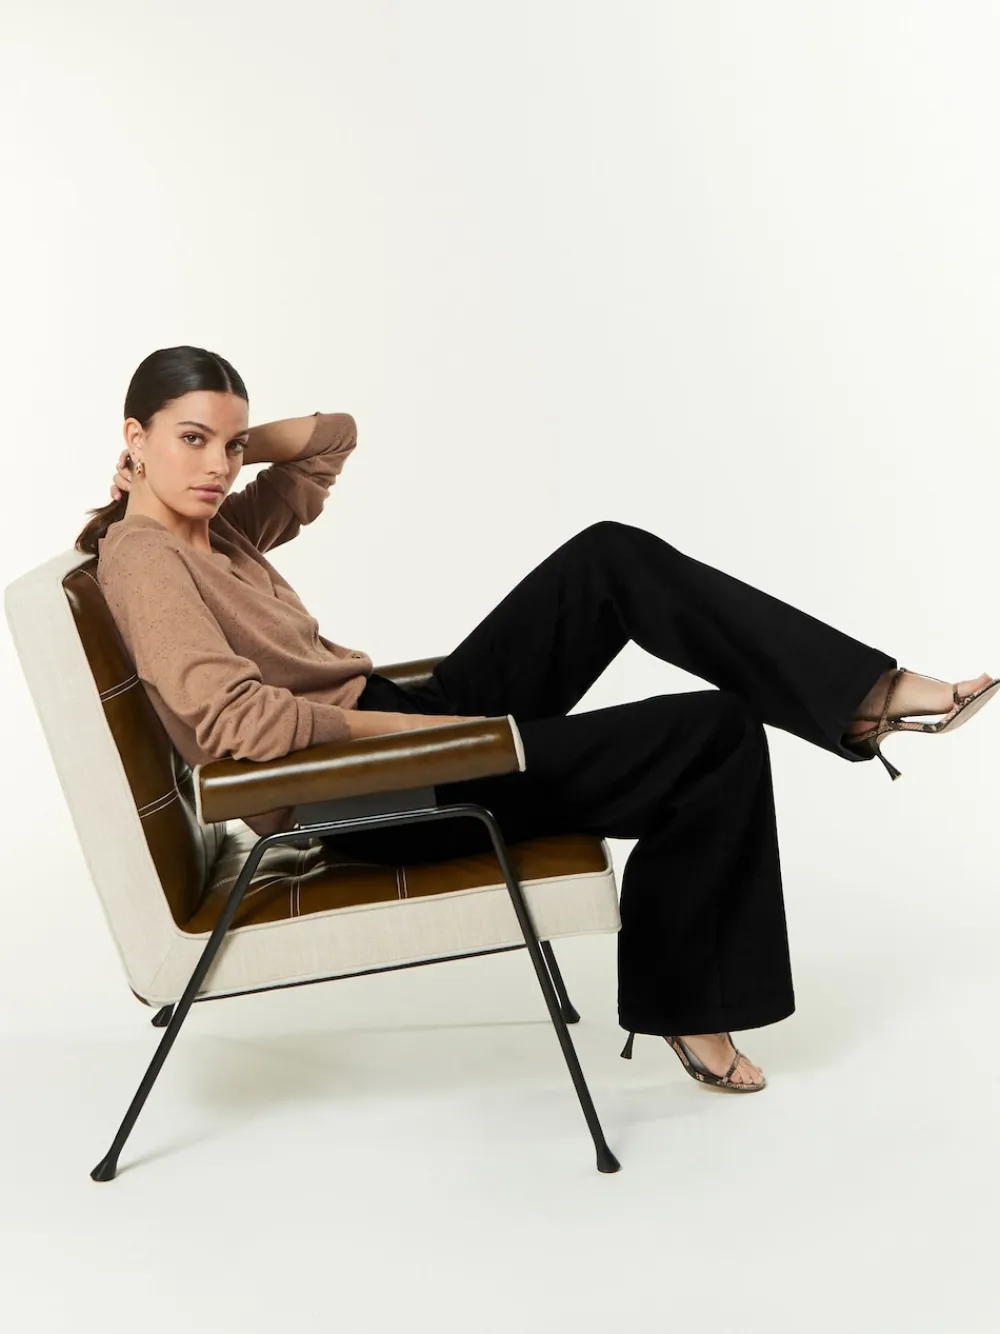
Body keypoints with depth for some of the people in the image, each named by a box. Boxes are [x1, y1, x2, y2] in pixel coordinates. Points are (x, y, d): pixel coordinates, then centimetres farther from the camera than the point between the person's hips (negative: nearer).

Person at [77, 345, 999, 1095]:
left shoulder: (220, 526, 12)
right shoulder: (142, 555, -15)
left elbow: (334, 436, 25)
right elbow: (235, 722, -29)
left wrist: (233, 442, 7)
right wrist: (430, 724, -24)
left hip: (396, 733, 9)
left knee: (610, 558, -6)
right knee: (716, 738, -12)